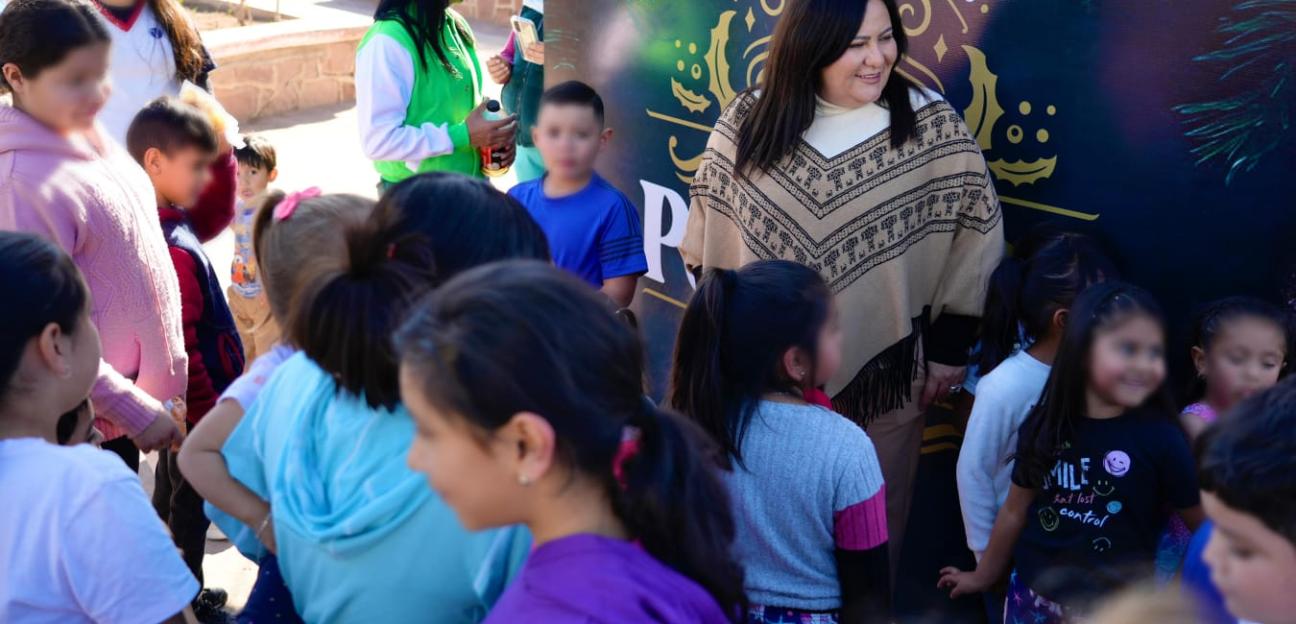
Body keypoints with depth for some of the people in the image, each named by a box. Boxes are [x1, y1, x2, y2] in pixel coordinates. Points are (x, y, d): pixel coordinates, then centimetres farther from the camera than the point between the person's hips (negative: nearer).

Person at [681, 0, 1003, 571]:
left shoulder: (934, 127, -10)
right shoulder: (747, 122, -5)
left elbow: (971, 237, -4)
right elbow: (710, 233, 4)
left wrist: (949, 349, -3)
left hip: (885, 369, -1)